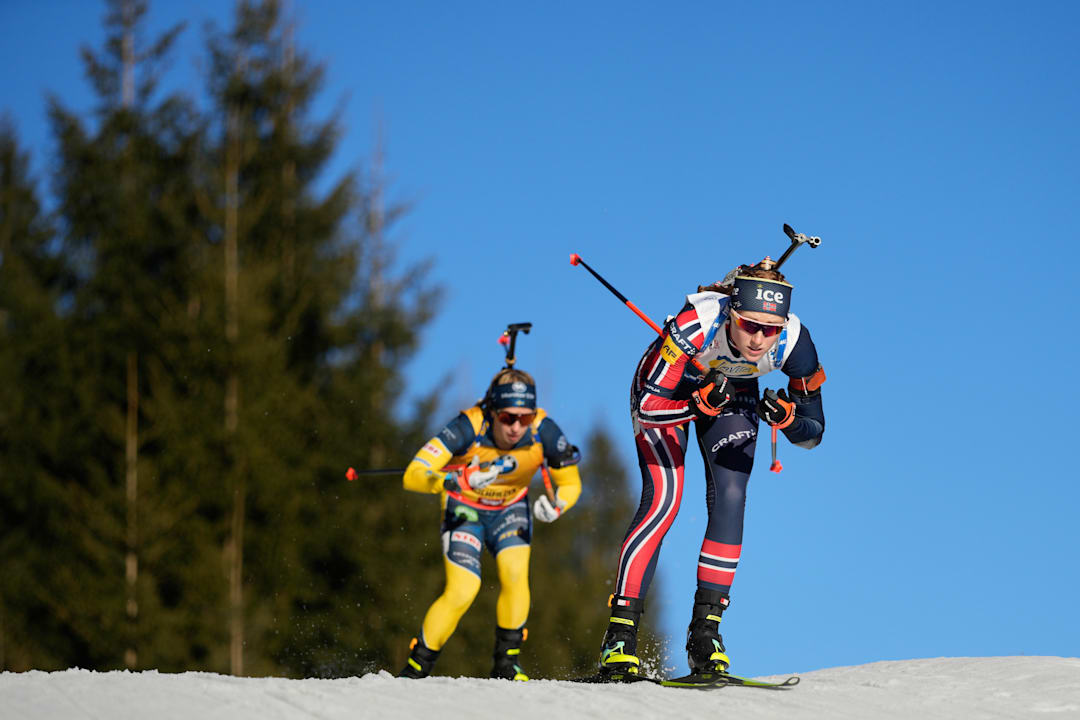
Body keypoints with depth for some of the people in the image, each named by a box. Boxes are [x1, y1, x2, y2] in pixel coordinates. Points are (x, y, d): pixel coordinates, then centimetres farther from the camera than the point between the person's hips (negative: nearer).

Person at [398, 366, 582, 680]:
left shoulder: (544, 431, -26)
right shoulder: (469, 427, -34)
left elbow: (570, 483, -8)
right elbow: (413, 475, -38)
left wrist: (557, 505, -31)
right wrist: (459, 481, -55)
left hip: (510, 509, 2)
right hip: (464, 509, -2)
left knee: (515, 573, -24)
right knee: (462, 592, -17)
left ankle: (506, 665, -8)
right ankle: (415, 669, 1)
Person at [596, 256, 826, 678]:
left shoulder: (793, 340, -32)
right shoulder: (696, 324, -41)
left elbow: (812, 432, -21)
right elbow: (647, 409, -37)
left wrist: (785, 417, -42)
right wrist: (701, 404, -53)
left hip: (733, 393, 3)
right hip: (666, 388, -3)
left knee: (729, 502, -14)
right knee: (663, 500, -18)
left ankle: (704, 633, -4)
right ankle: (620, 636, -17)